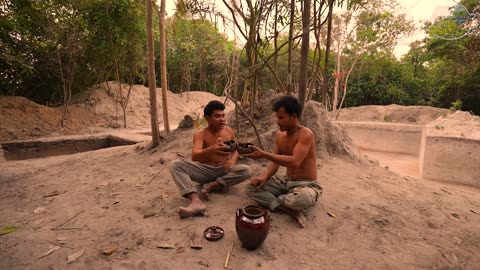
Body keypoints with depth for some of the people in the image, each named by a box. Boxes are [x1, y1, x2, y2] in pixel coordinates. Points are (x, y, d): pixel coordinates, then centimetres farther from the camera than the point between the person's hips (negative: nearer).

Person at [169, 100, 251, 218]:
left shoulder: (229, 131, -2)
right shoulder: (200, 134, -14)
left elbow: (236, 149, 13)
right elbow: (194, 156, -30)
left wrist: (232, 159, -12)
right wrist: (211, 149, -51)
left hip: (223, 171, 2)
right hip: (204, 171, -2)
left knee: (246, 170, -27)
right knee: (175, 165, -25)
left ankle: (210, 186, -22)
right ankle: (196, 201, -42)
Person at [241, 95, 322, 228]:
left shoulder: (305, 134, -20)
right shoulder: (280, 135, 4)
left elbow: (295, 162, -33)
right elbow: (274, 162, 4)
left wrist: (264, 154, -36)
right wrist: (264, 177, -17)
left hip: (306, 185, -7)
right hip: (285, 181, 7)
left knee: (300, 199, -42)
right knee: (252, 188, -9)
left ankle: (273, 200, -8)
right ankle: (290, 210, -19)